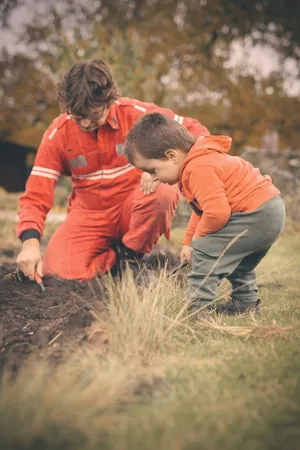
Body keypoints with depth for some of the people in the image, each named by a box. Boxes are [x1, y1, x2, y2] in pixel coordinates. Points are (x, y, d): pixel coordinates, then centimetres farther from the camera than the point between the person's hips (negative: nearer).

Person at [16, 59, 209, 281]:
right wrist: (30, 242, -29)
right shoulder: (58, 133, -10)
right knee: (58, 269, -24)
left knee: (164, 193, -34)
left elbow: (196, 131, -11)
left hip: (136, 208, 0)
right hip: (90, 214, 1)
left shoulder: (135, 113, -14)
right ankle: (114, 258, 5)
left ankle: (130, 254, -7)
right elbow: (36, 194, -11)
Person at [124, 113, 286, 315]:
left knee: (205, 249, -15)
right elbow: (204, 209, 22)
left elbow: (216, 213, -28)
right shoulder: (198, 161, 13)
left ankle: (199, 304, -8)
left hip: (257, 214, -11)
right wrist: (188, 242, 16)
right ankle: (246, 302, 41)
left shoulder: (199, 169, -23)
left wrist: (197, 238, -9)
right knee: (234, 255, 30)